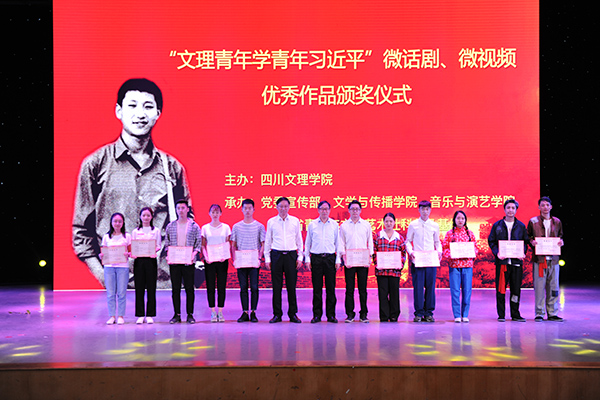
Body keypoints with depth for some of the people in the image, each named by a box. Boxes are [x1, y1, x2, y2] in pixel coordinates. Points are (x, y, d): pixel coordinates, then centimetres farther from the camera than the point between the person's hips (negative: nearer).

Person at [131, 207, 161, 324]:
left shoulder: (156, 231, 9)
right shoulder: (135, 231, 12)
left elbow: (158, 246, 5)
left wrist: (155, 251, -17)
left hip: (151, 260, -1)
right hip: (139, 261, 1)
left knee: (151, 288, -1)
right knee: (139, 288, 0)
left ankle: (150, 315, 5)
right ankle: (140, 315, 7)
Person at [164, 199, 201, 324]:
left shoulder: (194, 226, 3)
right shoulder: (170, 226, 9)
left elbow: (199, 243, 2)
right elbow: (167, 244, 10)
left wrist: (193, 254, -14)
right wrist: (168, 255, -6)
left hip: (188, 262, -2)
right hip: (174, 262, 2)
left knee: (189, 288, 1)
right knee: (175, 289, 4)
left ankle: (190, 314, 8)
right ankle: (177, 314, 11)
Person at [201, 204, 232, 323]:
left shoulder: (226, 227, 6)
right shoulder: (205, 228, 6)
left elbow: (228, 244, 4)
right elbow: (203, 245, 5)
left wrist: (225, 256, -11)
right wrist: (206, 257, -10)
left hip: (222, 260, 0)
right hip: (209, 261, 0)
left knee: (222, 286, 1)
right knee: (210, 286, 0)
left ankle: (220, 312, 8)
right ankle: (213, 312, 7)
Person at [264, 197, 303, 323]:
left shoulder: (295, 221, 7)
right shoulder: (271, 222, 6)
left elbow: (299, 240, 11)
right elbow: (267, 241, 10)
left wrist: (300, 257, 5)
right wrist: (267, 258, 4)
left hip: (291, 255, 0)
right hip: (276, 255, 0)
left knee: (291, 285, 1)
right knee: (276, 286, 1)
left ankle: (293, 314, 9)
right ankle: (277, 314, 9)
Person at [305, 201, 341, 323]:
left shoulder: (334, 225, 7)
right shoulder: (312, 225, 7)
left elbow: (338, 243, 9)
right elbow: (307, 243, 10)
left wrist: (338, 260, 3)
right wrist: (307, 259, 3)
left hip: (330, 258, 0)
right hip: (316, 258, 0)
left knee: (330, 287, 0)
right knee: (317, 288, 0)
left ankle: (331, 315, 7)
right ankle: (317, 315, 7)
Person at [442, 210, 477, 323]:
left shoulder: (470, 233, 10)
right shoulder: (449, 233, 6)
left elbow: (475, 248, 11)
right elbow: (444, 248, 4)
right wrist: (450, 255, -14)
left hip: (467, 264, 1)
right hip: (454, 264, -1)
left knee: (467, 290, 1)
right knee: (455, 290, -3)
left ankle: (465, 315, 9)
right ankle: (457, 315, 3)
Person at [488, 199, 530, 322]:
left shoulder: (521, 226, 10)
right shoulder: (497, 225, 6)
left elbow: (526, 241, 12)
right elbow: (491, 241, 5)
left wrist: (523, 253, -7)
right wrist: (497, 253, -11)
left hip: (516, 261, 1)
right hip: (502, 261, -1)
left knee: (516, 289, 4)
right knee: (500, 289, -1)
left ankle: (515, 314, 14)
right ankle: (501, 315, 6)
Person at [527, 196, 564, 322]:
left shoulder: (557, 222, 12)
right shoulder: (533, 222, 4)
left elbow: (560, 235, 24)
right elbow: (527, 236, 11)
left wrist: (561, 241, 3)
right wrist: (532, 241, -9)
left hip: (553, 259, 3)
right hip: (539, 258, -3)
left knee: (553, 287, 5)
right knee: (539, 287, -5)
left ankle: (552, 313, 13)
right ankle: (539, 314, 3)